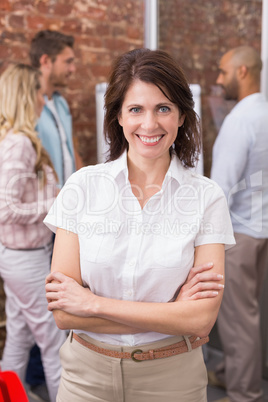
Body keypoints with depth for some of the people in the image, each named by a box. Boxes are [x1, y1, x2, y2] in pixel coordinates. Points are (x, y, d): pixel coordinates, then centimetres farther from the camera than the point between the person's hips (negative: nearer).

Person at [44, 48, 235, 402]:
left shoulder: (207, 197, -10)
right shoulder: (82, 187, -9)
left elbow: (202, 318, -16)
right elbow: (63, 314, -13)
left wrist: (94, 303, -17)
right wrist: (172, 315, -16)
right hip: (88, 373, 1)